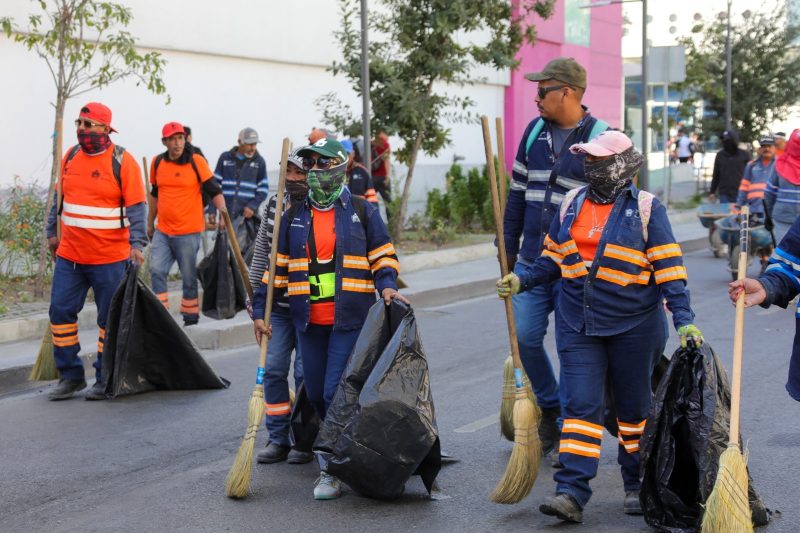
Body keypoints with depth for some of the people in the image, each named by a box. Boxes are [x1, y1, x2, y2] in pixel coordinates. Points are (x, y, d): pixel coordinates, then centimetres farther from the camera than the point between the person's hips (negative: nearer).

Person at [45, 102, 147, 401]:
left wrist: (136, 243, -21)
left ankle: (105, 380, 16)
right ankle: (70, 376, 16)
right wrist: (52, 232, 19)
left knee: (110, 319, 4)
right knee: (61, 311, 4)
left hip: (110, 258, -5)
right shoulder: (71, 156, 7)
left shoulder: (122, 162, -9)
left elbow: (137, 207, -12)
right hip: (69, 254, 5)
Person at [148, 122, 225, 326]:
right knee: (156, 270, -7)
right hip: (162, 231, 4)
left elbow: (214, 190, -6)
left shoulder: (196, 161, -6)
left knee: (189, 276, 3)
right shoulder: (157, 162, 6)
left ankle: (191, 318, 15)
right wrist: (150, 222, 25)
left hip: (188, 232, -4)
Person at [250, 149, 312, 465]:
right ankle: (278, 439, 14)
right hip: (277, 305, 5)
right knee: (273, 370, 4)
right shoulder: (274, 204, 5)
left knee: (305, 373, 0)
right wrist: (258, 308, 7)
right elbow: (261, 256, 9)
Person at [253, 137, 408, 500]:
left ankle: (333, 469, -1)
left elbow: (383, 256, 7)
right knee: (316, 395, 9)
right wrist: (261, 310, 8)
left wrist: (387, 285, -12)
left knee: (336, 392, -11)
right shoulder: (293, 216, 10)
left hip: (350, 320, -4)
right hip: (308, 321, 4)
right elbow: (278, 266, 13)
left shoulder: (362, 211, 3)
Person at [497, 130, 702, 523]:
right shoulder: (572, 204, 7)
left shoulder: (646, 209, -6)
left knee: (634, 406, 10)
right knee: (580, 406, -4)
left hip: (632, 326, -3)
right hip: (578, 326, 3)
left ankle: (638, 486, 26)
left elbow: (669, 270, -8)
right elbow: (552, 259, 14)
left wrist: (684, 321, -15)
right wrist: (522, 281, -2)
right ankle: (571, 492, -7)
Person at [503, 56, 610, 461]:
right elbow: (517, 192, 16)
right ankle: (550, 410, 24)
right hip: (532, 261, 5)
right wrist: (508, 247, 15)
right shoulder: (534, 131, 9)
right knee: (525, 338, 2)